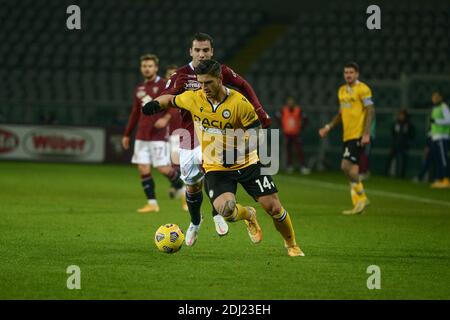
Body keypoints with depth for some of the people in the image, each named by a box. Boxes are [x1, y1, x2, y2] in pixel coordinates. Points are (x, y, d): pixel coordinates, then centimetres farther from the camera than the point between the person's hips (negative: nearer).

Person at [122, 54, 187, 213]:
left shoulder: (163, 85, -4)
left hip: (158, 135, -6)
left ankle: (184, 194, 13)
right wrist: (127, 134, 23)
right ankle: (152, 203, 5)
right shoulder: (139, 89, 15)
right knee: (143, 169, -2)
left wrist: (166, 118, -33)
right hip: (142, 135, 6)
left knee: (163, 168, -9)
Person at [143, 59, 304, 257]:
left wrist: (243, 147, -30)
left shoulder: (239, 103, -16)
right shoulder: (193, 99, -7)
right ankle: (248, 215, 13)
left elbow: (255, 135, -10)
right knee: (225, 210, -26)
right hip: (216, 168, 1)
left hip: (246, 164, -1)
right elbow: (171, 100, 14)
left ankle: (292, 246, 26)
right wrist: (156, 103, -8)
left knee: (274, 208, -3)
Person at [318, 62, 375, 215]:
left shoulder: (363, 89, -8)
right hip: (347, 135, 8)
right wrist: (328, 127, 16)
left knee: (346, 166, -16)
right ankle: (359, 203, 13)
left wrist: (366, 133, -20)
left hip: (358, 135, -8)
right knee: (352, 169, 7)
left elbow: (370, 111, -13)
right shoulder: (342, 90, 16)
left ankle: (361, 197, -3)